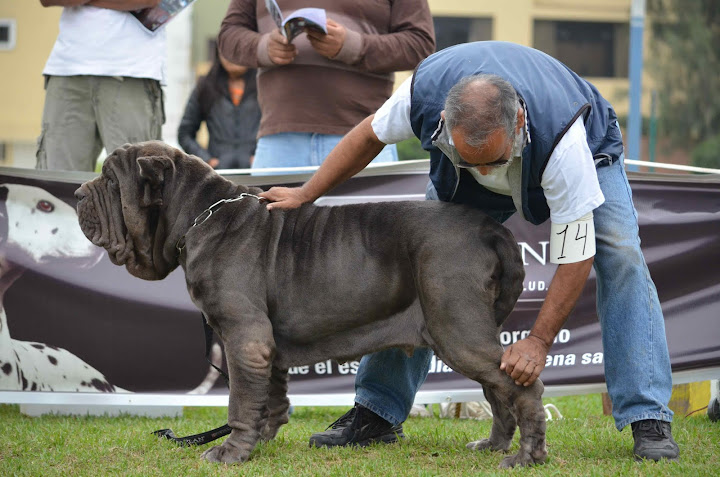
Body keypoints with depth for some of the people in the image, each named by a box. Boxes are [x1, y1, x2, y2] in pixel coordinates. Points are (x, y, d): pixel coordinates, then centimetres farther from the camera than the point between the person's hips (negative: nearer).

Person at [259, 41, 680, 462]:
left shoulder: (564, 141, -47)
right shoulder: (426, 90, -38)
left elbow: (576, 255, -37)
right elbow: (371, 135, -12)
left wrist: (539, 341, -36)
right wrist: (306, 195, -8)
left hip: (591, 151, -3)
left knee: (621, 255, -25)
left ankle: (649, 421, -24)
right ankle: (377, 414, 2)